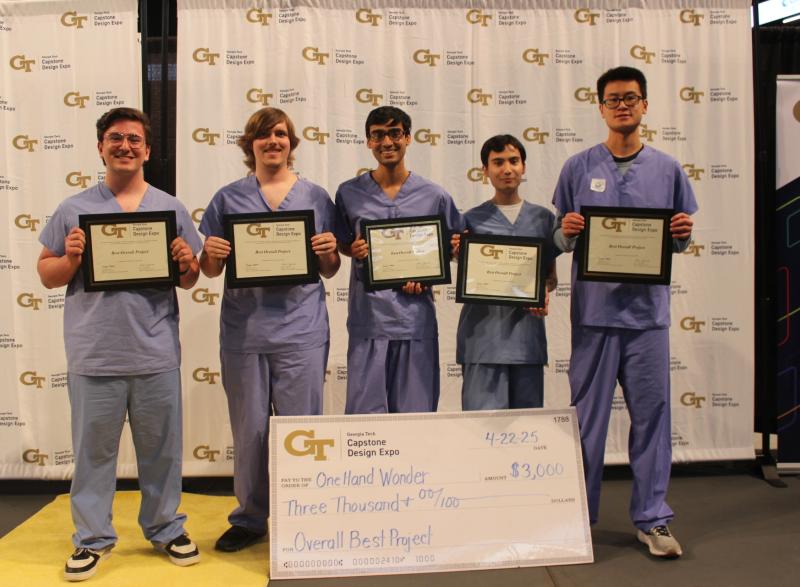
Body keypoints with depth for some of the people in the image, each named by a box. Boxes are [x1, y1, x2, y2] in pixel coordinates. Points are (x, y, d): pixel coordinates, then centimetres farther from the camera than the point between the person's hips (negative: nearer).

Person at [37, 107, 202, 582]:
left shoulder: (171, 209, 7)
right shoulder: (74, 210, 5)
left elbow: (189, 281, 10)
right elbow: (47, 275, 7)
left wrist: (186, 264, -12)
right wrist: (71, 259, -13)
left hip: (157, 355, 1)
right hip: (94, 357, 0)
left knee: (162, 450, 12)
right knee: (93, 450, 10)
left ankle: (167, 529, 28)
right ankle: (93, 539, 25)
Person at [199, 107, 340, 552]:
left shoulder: (316, 197, 9)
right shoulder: (229, 198, 9)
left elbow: (330, 270, 12)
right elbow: (210, 271, 11)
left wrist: (329, 251, -9)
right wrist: (211, 254, -11)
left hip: (301, 330, -1)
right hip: (244, 330, 1)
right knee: (250, 430, 8)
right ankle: (250, 519, 26)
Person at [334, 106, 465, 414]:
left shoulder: (434, 196, 4)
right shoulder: (349, 193, 5)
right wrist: (354, 250, -8)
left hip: (416, 318, 0)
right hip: (367, 317, 0)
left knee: (416, 415, 7)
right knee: (365, 413, 2)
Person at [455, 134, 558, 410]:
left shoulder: (543, 218, 12)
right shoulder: (472, 219, 6)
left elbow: (551, 275, 17)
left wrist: (544, 292, -5)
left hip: (527, 332, 3)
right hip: (483, 332, -2)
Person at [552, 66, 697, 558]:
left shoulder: (667, 169, 9)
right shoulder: (579, 167, 5)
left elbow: (679, 243, 12)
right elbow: (560, 241, 7)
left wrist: (683, 235, -10)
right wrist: (567, 233, -15)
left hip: (648, 309, 1)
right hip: (594, 309, -1)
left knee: (652, 415, 5)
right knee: (588, 416, 6)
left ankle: (652, 519, 18)